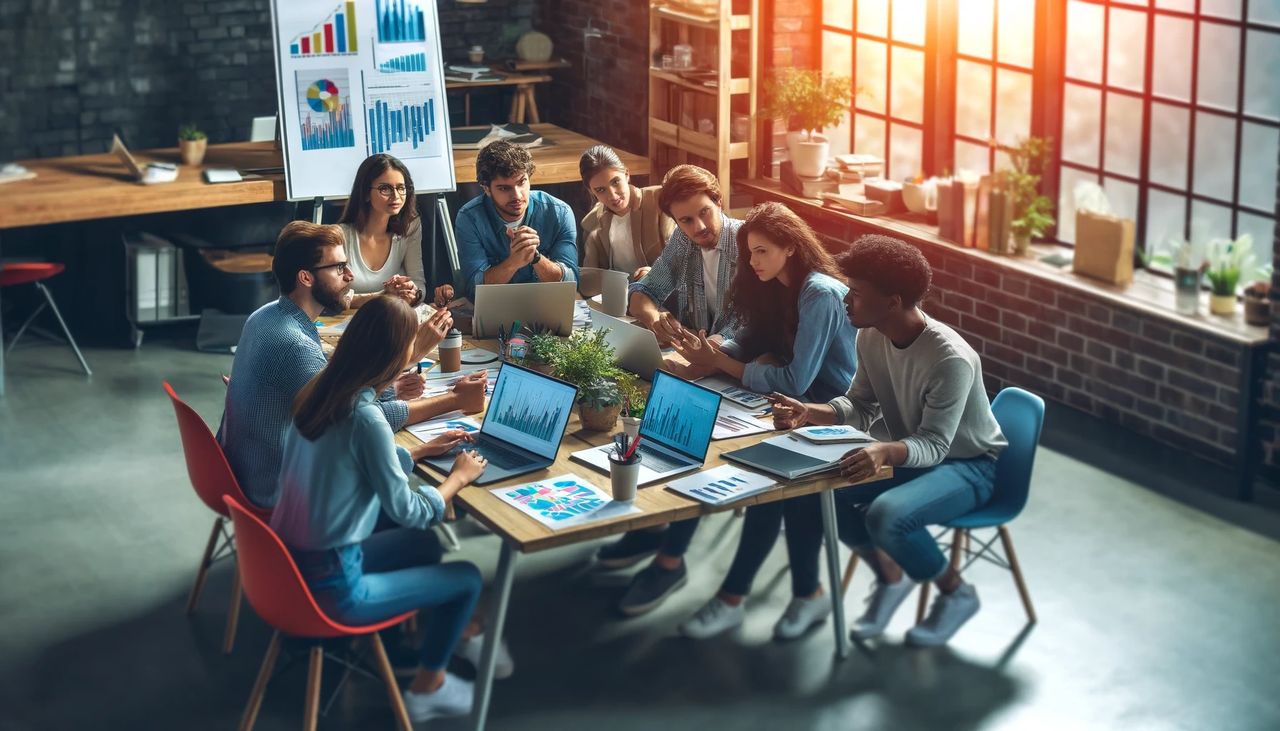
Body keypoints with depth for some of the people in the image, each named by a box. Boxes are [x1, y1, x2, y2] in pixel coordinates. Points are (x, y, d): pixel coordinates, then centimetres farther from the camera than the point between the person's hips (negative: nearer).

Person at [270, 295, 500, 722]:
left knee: (425, 548, 25)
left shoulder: (318, 391, 0)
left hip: (291, 563, 8)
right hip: (328, 587, -8)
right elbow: (406, 511, -15)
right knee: (467, 579, 9)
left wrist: (422, 451, 23)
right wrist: (458, 478, 2)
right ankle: (427, 688, 25)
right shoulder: (365, 417, -24)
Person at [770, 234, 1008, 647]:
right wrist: (810, 413, -18)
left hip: (967, 465, -7)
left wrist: (885, 451, -51)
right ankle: (891, 576, 9)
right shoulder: (870, 337, -9)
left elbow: (934, 445, -30)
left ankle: (957, 592, -4)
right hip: (907, 454, 7)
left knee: (886, 516, -33)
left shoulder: (951, 360, -32)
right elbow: (860, 407, 1)